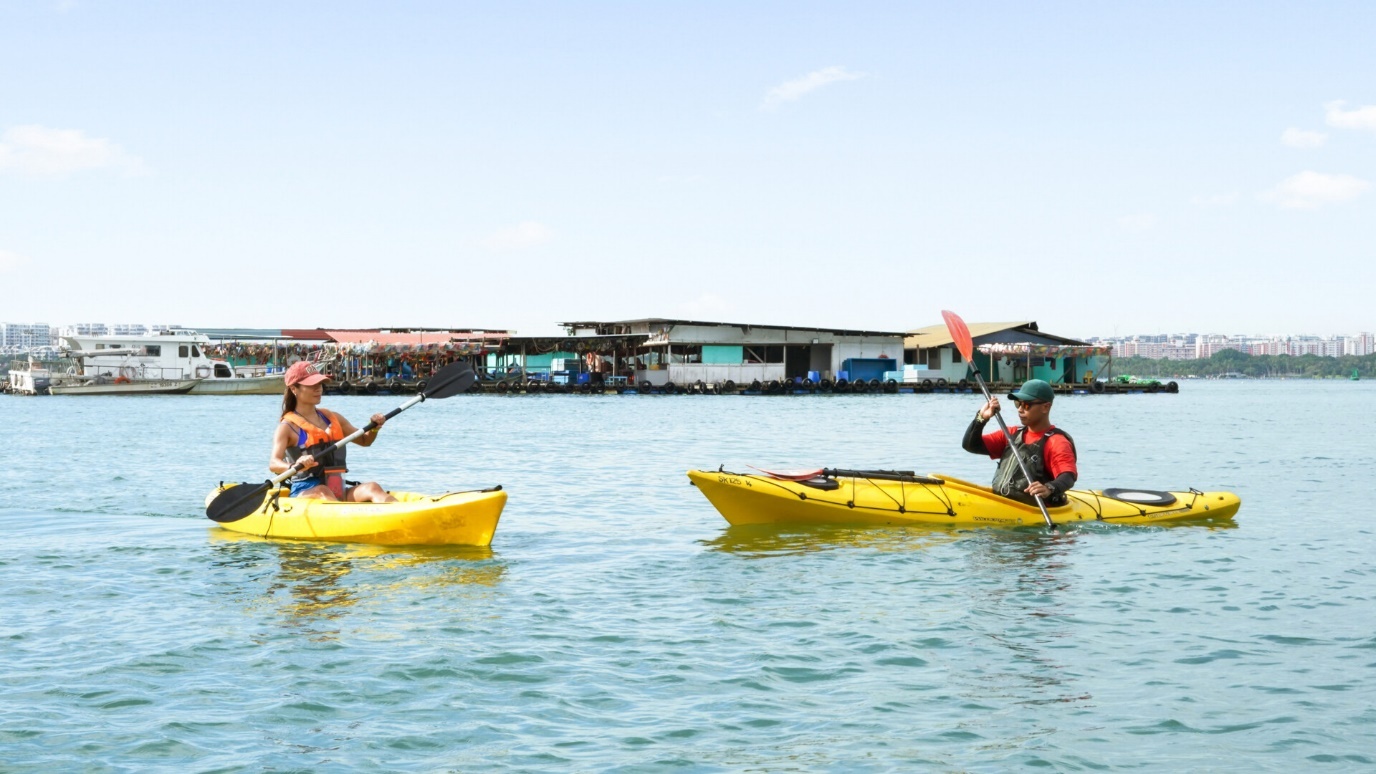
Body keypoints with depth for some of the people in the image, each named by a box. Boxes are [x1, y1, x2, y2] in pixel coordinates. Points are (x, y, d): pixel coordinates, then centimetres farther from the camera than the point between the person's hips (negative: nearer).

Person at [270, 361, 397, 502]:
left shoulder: (332, 418, 17)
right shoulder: (288, 426, -1)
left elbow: (364, 441, 29)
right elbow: (273, 464, -17)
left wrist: (374, 428, 6)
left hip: (339, 492, 5)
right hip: (304, 493, -5)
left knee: (372, 488, -21)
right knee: (322, 491, -36)